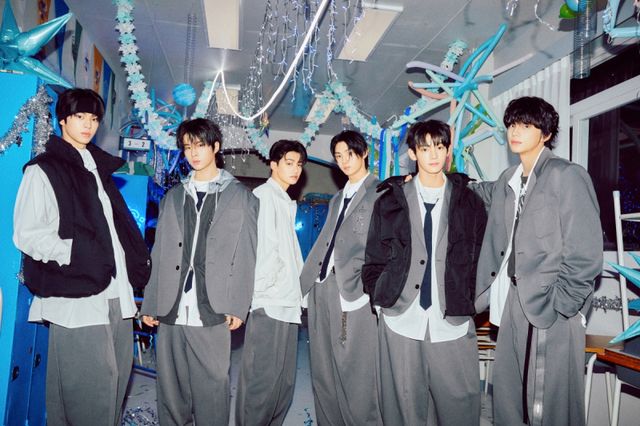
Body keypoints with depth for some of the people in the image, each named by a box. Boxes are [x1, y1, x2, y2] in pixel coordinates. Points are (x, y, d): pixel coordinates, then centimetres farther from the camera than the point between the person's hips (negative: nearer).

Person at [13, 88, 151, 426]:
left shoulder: (98, 167, 21)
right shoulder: (43, 170, 1)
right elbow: (27, 234, -7)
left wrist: (138, 261, 8)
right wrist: (75, 252, -19)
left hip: (115, 292, 6)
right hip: (77, 295, -6)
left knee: (115, 379, 8)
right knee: (91, 385, -7)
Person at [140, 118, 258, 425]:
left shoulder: (240, 196, 6)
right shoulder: (173, 197, 17)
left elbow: (245, 256, 0)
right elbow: (159, 255, 13)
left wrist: (238, 306, -8)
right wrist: (150, 304, 6)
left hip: (212, 311, -3)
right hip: (171, 310, 4)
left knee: (212, 386, 0)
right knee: (170, 387, 9)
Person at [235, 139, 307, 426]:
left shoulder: (286, 202, 20)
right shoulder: (264, 195, -5)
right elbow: (264, 246, -12)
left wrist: (296, 289, 8)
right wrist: (265, 291, -11)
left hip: (287, 302, 8)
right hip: (268, 303, -8)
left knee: (284, 379, 11)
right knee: (262, 378, -5)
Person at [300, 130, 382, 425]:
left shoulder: (380, 193, 0)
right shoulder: (337, 199, 22)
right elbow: (322, 243, 18)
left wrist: (364, 287, -18)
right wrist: (305, 285, 10)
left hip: (352, 296, -7)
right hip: (321, 292, 7)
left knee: (355, 374, -2)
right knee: (323, 376, 12)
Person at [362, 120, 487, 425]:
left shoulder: (469, 202, 9)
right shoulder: (390, 202, 7)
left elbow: (482, 259, 11)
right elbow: (374, 259, 9)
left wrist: (471, 302, 4)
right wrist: (380, 299, 3)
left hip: (453, 323, 1)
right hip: (401, 323, 0)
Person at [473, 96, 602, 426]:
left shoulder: (567, 176, -8)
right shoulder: (508, 181, 11)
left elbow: (585, 256, -12)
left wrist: (558, 306, -13)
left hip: (551, 311, -6)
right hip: (513, 302, 7)